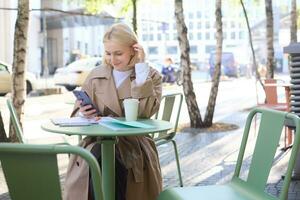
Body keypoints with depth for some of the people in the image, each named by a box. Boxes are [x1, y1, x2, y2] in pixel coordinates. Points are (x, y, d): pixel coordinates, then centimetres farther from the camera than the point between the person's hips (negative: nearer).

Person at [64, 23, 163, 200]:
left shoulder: (152, 76, 6)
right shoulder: (95, 76, 13)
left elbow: (145, 112, -14)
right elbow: (78, 113, 15)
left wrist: (141, 67, -11)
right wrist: (83, 114, -10)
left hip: (134, 144, -2)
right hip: (98, 142, 2)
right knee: (97, 157, -33)